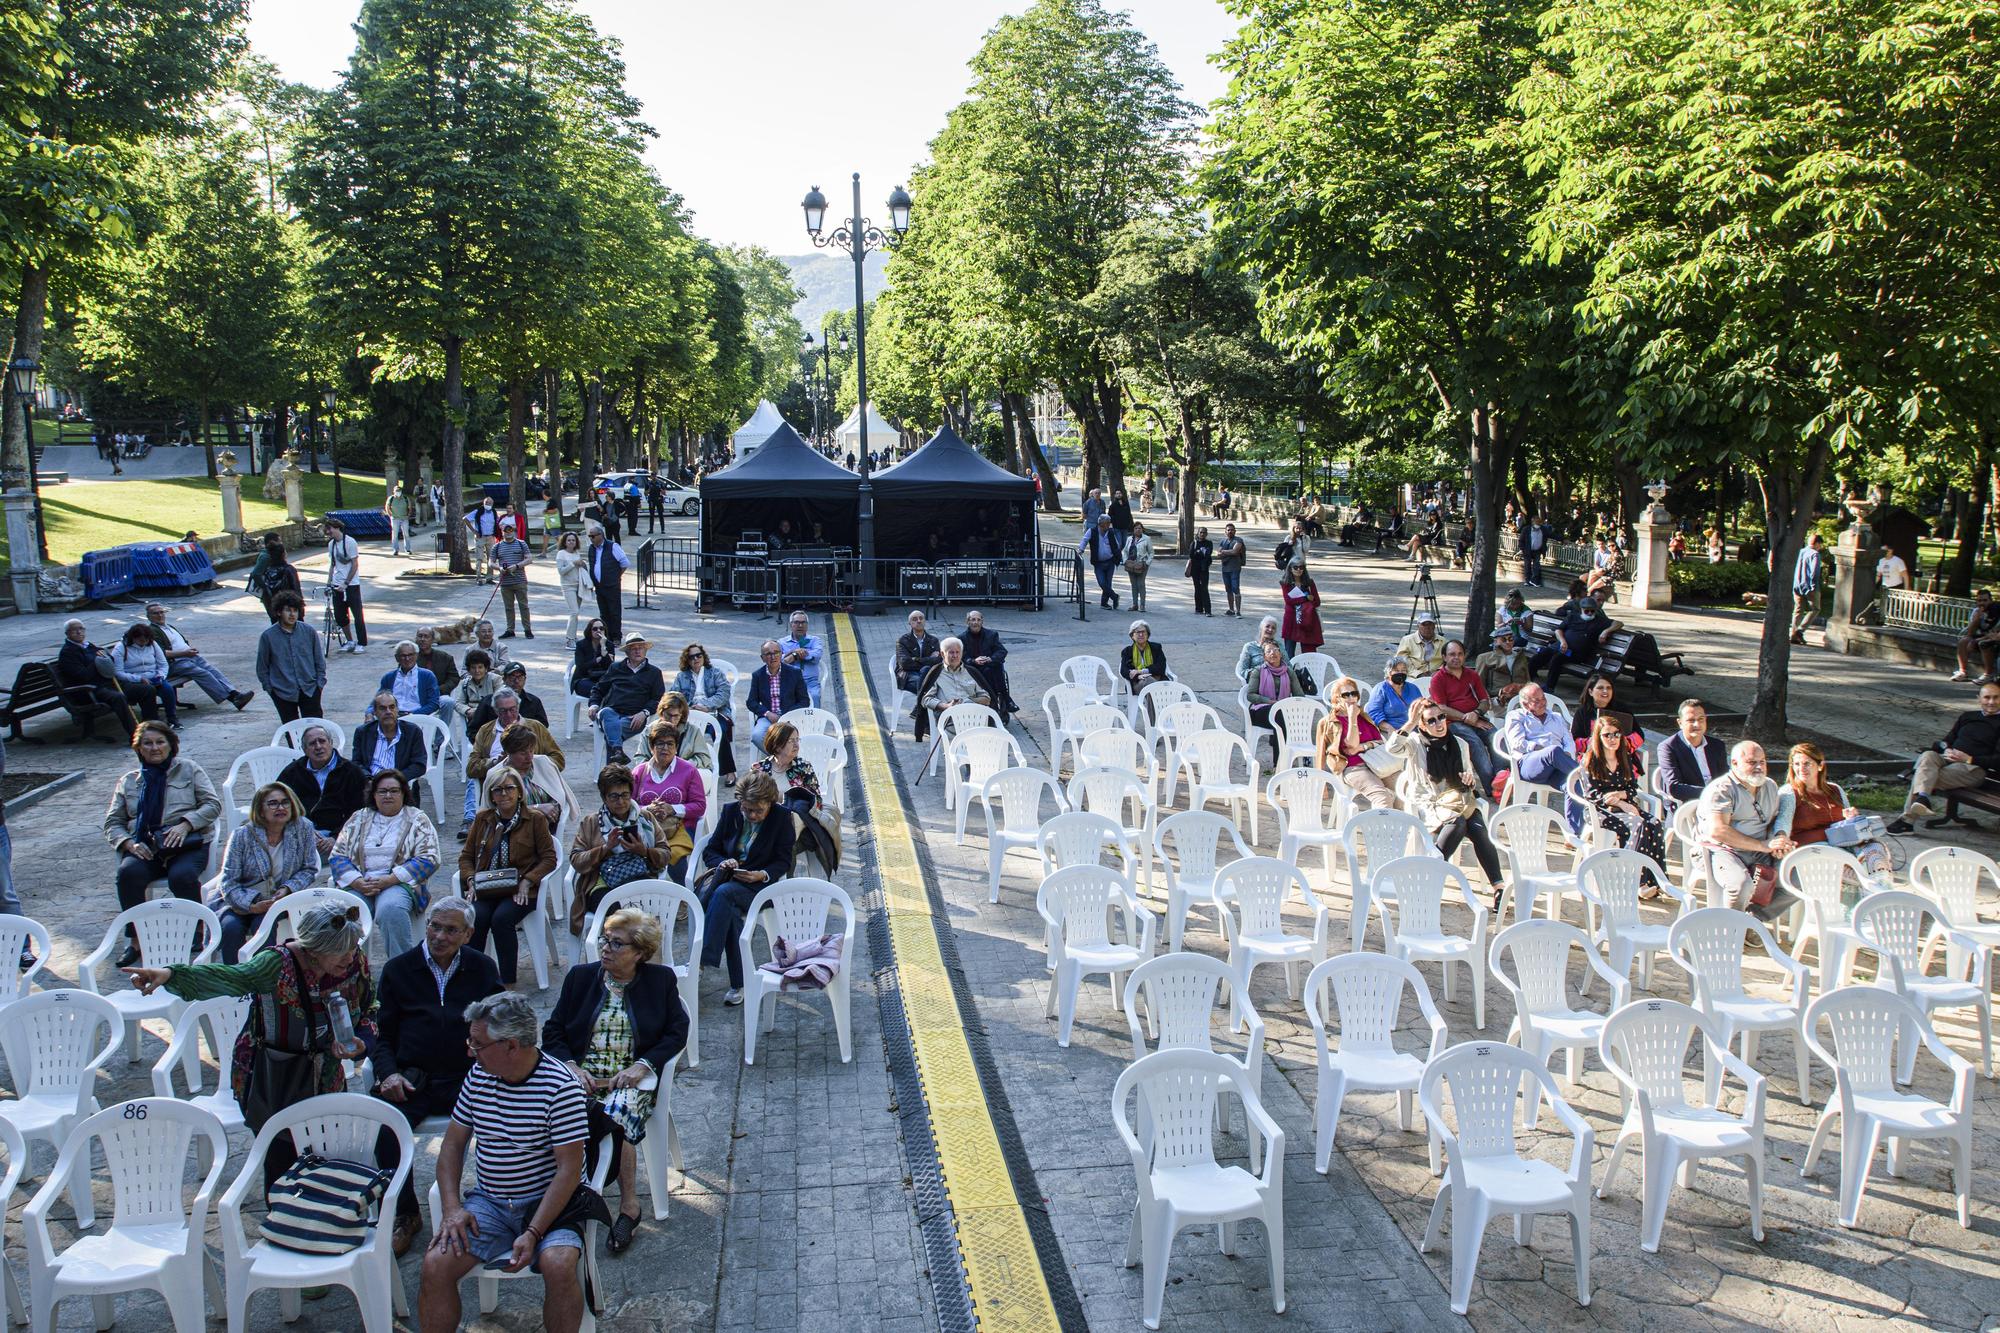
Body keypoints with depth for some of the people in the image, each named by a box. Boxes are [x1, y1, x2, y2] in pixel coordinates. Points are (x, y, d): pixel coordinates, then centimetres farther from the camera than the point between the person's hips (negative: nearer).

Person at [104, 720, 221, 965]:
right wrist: (129, 843, -4)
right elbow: (112, 822, 18)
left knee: (182, 875, -36)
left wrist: (185, 824, -11)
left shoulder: (188, 770, 17)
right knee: (129, 872, -32)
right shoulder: (128, 781, 24)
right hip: (144, 847, 2)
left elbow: (213, 804, 7)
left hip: (187, 844, -2)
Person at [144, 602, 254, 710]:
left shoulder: (170, 627, 27)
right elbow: (161, 653, -13)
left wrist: (191, 649, 8)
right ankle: (231, 698, -32)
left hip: (190, 656, 8)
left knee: (212, 670, -15)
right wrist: (183, 653, -16)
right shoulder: (151, 631, -1)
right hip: (174, 663, -8)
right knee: (202, 673, -25)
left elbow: (185, 641, 31)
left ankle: (234, 694, -30)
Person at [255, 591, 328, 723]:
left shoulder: (309, 632, -1)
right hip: (283, 692, -1)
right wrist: (269, 687, 2)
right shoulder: (268, 636, -4)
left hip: (310, 689, 1)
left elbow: (319, 661, 9)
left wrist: (320, 682, 3)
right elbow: (262, 667, 5)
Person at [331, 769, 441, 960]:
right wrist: (358, 883, -7)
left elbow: (428, 859, -1)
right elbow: (338, 856, 13)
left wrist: (388, 880, -12)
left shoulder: (417, 820, 11)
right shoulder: (359, 819, 21)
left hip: (398, 883, -3)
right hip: (359, 884, 3)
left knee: (390, 908, -37)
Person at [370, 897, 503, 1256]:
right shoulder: (398, 969, 12)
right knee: (385, 1129, -29)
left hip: (467, 1078, -1)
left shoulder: (483, 969, 12)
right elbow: (381, 1033, 14)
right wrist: (389, 1073, -5)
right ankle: (405, 1215, -3)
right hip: (412, 1079, 1)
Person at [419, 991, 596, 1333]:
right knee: (435, 1264, -18)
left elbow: (569, 1168, -16)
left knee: (559, 1265, -31)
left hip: (548, 1202, -5)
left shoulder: (561, 1086, -16)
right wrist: (451, 1207, -4)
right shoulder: (478, 1075, 2)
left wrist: (533, 1233, -23)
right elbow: (453, 1142, 11)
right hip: (488, 1201, 5)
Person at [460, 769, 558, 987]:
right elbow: (466, 855, 16)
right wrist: (471, 881, -3)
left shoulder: (535, 818, 4)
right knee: (475, 917, -29)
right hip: (485, 889, 3)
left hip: (520, 889, -3)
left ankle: (508, 983, -22)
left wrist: (526, 881, -13)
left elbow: (549, 858, 1)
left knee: (501, 918, -31)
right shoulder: (482, 818, 14)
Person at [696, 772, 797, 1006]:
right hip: (725, 877, 2)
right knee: (730, 911, -33)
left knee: (724, 892, -35)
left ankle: (703, 960, -37)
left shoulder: (782, 818, -2)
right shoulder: (730, 811, 6)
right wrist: (722, 862, -12)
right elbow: (710, 851, 11)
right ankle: (738, 984, -30)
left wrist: (762, 875, -19)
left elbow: (784, 862, 0)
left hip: (760, 884, -2)